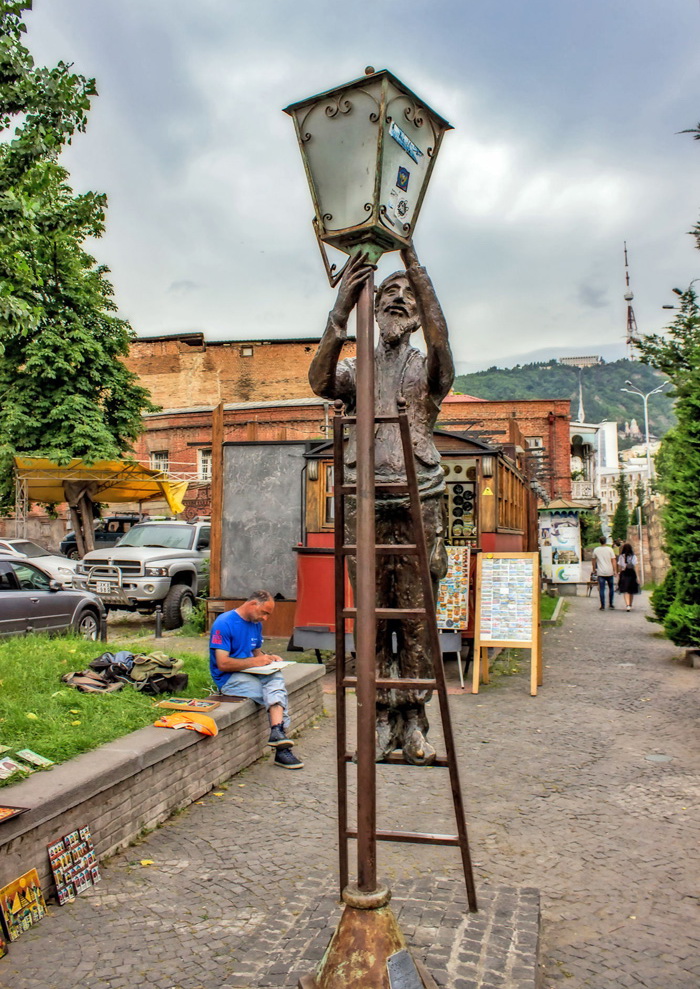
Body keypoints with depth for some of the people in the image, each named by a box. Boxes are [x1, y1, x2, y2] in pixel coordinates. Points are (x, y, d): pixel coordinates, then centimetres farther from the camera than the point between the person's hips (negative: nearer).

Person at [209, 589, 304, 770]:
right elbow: (223, 664, -17)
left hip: (252, 673, 7)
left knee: (277, 678, -27)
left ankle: (277, 732, -40)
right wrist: (254, 662, -16)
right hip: (229, 679, -7)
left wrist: (268, 658, 3)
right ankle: (281, 749, -25)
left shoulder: (256, 624, 14)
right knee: (278, 694, -24)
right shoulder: (224, 623, -12)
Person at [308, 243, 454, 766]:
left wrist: (417, 271, -22)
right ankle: (384, 719, 13)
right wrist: (342, 308, -22)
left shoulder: (428, 370, 10)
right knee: (372, 618, 4)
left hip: (418, 504, -1)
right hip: (365, 505, 1)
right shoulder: (356, 370, 13)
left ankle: (414, 722, 11)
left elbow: (441, 345, -15)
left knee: (416, 617, 1)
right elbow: (320, 380, -11)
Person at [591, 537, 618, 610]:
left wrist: (594, 569, 26)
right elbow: (613, 561, -6)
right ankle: (610, 604, 17)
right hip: (609, 572, 0)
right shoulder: (610, 549, -3)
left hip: (600, 573, 0)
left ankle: (602, 605, -3)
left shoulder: (596, 550, 2)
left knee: (601, 589, 0)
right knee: (611, 588, 15)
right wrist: (615, 571, -2)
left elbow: (594, 561, 12)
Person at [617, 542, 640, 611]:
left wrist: (619, 574, 15)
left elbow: (619, 567, 2)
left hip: (624, 574, -2)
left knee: (625, 591, -5)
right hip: (632, 574, 2)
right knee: (631, 591, 16)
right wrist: (637, 577, -2)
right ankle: (630, 605, 30)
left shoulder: (621, 557, -1)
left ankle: (628, 605, -24)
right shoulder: (633, 557, -1)